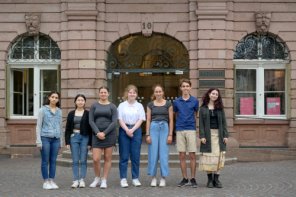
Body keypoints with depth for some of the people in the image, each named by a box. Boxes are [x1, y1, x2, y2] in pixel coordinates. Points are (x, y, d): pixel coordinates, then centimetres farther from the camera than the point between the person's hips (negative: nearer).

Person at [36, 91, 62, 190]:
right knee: (45, 161, 1)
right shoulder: (43, 110, 0)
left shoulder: (59, 111, 11)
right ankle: (46, 182, 7)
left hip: (56, 139, 4)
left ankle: (52, 181, 12)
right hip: (45, 138, -4)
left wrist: (60, 140, 14)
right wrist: (38, 140, -8)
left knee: (53, 161, 5)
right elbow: (38, 126, -1)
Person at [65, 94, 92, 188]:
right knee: (75, 160, 2)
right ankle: (75, 180, 5)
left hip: (85, 138, -1)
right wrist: (67, 141, 0)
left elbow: (90, 128, 0)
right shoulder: (71, 114, 7)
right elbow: (67, 128, 7)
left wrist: (90, 142, -5)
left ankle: (82, 180, 8)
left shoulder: (88, 114, 1)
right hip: (74, 137, 2)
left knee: (83, 160, 2)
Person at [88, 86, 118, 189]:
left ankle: (104, 180, 13)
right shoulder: (94, 106, 8)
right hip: (97, 134, 1)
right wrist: (98, 133, -12)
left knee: (107, 158, 3)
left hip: (109, 134, 0)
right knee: (96, 159, -5)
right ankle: (97, 178, 16)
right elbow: (91, 121, 1)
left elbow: (114, 122, -4)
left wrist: (104, 133, -12)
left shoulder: (112, 106, 4)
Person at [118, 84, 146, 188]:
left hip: (136, 130, 1)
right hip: (124, 130, -1)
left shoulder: (139, 106, 9)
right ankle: (123, 178, 3)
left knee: (135, 156, 2)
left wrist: (132, 130, -11)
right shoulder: (122, 105, 6)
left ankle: (135, 178, 9)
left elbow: (140, 120, 2)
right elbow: (120, 119, -1)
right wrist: (127, 130, -14)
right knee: (124, 156, -1)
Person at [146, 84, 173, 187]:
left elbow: (171, 120, 4)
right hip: (153, 128, 1)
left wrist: (170, 134, -3)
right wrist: (147, 134, -1)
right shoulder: (150, 105, 8)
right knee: (153, 153, 0)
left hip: (164, 128, -1)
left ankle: (163, 178, 6)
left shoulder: (168, 104, 5)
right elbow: (148, 120, 7)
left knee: (164, 154, -2)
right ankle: (153, 178, 10)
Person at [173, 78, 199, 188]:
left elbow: (196, 115, 13)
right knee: (182, 156, 4)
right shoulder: (176, 102, 6)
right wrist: (180, 122, 10)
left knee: (192, 155, -1)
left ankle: (193, 179, 7)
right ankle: (185, 179, 12)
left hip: (191, 130, -2)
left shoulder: (194, 101, 2)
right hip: (180, 130, 2)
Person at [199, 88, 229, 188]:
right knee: (208, 156, 0)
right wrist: (202, 136, -9)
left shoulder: (220, 108, 9)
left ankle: (216, 179, 5)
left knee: (219, 156, -1)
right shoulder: (203, 108, 4)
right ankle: (209, 179, 8)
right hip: (208, 134, -2)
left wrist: (225, 135, -1)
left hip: (218, 135, 2)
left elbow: (223, 122, 7)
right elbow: (201, 123, 0)